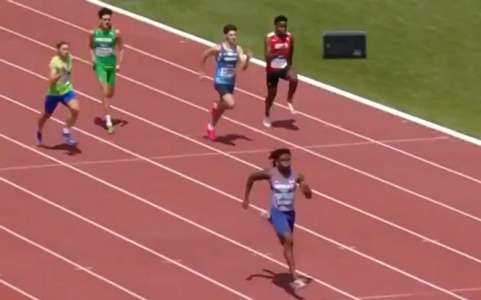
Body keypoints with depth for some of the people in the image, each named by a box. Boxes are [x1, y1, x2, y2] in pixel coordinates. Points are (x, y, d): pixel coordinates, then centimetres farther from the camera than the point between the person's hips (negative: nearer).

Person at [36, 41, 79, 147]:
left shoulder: (69, 58, -5)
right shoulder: (54, 62, -25)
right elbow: (51, 81, -34)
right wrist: (60, 75, -47)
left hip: (67, 90, 4)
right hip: (54, 93, -4)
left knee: (76, 109, -21)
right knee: (47, 115, 16)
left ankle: (66, 131, -1)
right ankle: (39, 132, 48)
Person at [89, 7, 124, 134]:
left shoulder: (116, 33, -7)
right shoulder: (94, 33, -5)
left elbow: (121, 49, 1)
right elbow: (91, 47, 11)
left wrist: (119, 64, -7)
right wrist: (93, 57, -6)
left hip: (111, 64, 2)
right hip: (100, 63, -2)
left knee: (111, 92, 13)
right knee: (105, 91, -15)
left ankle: (106, 111, 45)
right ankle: (108, 120, -16)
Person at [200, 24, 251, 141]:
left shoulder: (238, 49, -3)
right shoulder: (218, 49, -14)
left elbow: (243, 66, -6)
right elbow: (204, 55, 1)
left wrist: (247, 58, -26)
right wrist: (202, 71, 7)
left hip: (231, 83, 5)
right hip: (220, 82, -5)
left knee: (222, 107, 18)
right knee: (231, 104, -24)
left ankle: (211, 127, 42)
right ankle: (216, 106, 9)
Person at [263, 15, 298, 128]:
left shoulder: (290, 37, -6)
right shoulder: (269, 38, -17)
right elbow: (267, 57, -24)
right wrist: (278, 53, -39)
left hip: (284, 68, 2)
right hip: (272, 70, -2)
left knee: (294, 78, -30)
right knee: (271, 94, 10)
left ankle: (290, 100, -6)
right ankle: (267, 116, 34)